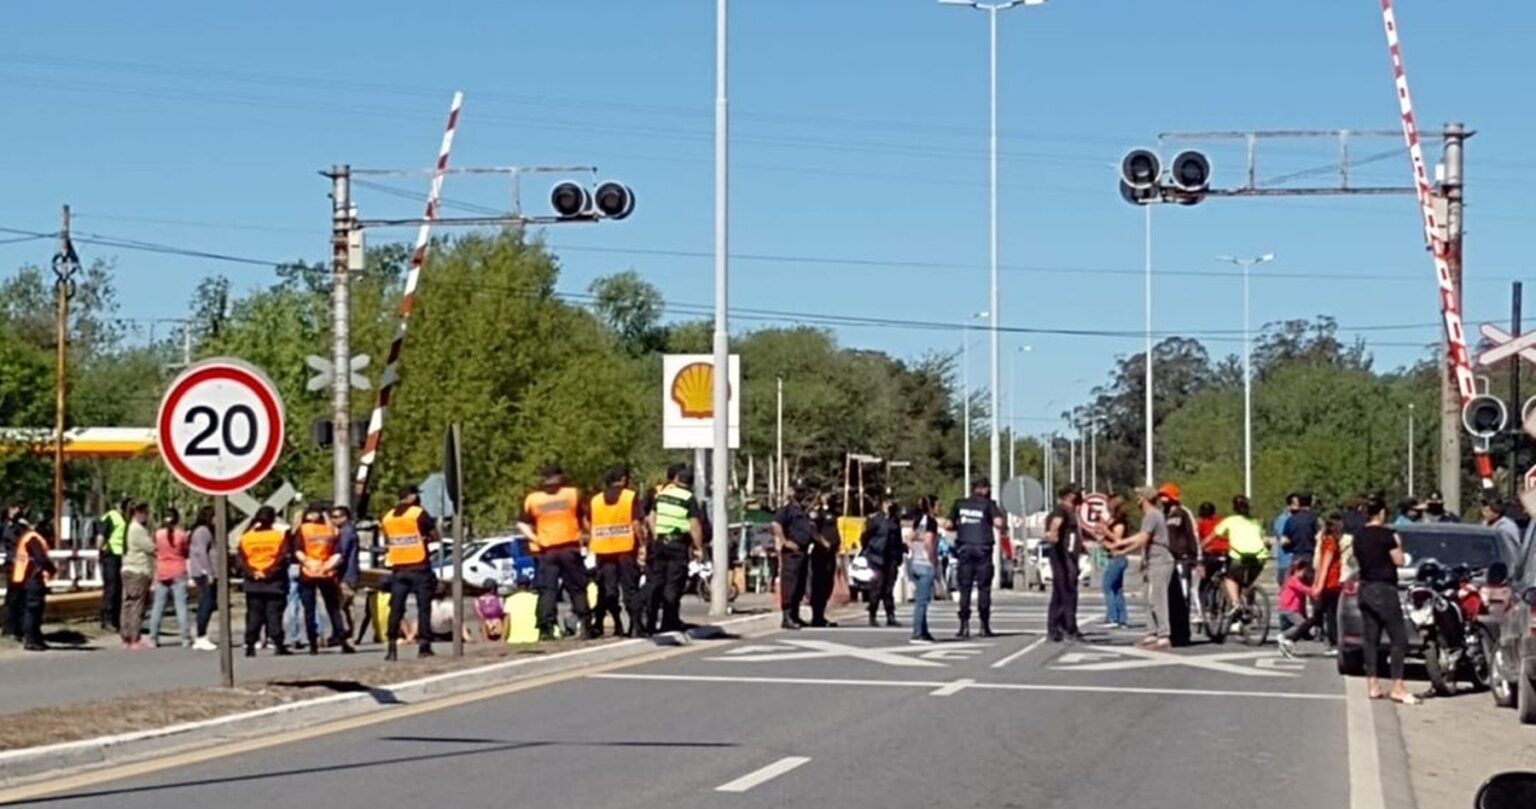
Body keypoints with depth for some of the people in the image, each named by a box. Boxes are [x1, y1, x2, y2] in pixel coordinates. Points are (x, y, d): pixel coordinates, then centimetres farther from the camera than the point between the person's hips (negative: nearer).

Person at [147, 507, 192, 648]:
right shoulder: (181, 535, -9)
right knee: (181, 605, -1)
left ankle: (153, 638, 8)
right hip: (178, 573, -2)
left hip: (161, 574, 2)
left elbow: (155, 551, 7)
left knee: (157, 606, 8)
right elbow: (187, 552, 2)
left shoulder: (158, 534, -3)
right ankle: (186, 639, -4)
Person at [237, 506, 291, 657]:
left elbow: (241, 559, -2)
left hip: (253, 582, 2)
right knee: (274, 614, 0)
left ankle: (250, 646, 4)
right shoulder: (280, 536, -4)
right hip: (274, 582, -2)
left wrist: (252, 572, -6)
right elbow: (282, 557, -12)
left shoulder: (246, 537, 4)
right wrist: (269, 571, -10)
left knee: (253, 615, 7)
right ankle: (278, 645, -4)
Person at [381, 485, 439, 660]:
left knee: (396, 608, 5)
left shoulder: (387, 517, 9)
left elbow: (387, 542, 15)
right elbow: (435, 536, -2)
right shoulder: (419, 514, -6)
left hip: (398, 569, 4)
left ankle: (391, 647, -1)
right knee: (423, 607, 2)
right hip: (419, 567, -4)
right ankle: (424, 646, -1)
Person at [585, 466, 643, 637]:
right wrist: (641, 544, -3)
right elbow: (636, 524, -10)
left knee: (607, 589, 8)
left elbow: (588, 526, 7)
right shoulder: (630, 497, -4)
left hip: (603, 550, 3)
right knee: (630, 588, 2)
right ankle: (635, 624, -4)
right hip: (626, 548, -3)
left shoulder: (595, 500, 8)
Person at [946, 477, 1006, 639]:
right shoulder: (988, 504, 1)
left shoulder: (959, 504, 9)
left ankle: (964, 625, -2)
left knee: (964, 587, 4)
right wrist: (1003, 524, 9)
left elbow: (949, 525, 6)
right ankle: (985, 626, 1)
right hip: (982, 548, -2)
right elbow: (998, 522, -12)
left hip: (964, 548, 2)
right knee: (984, 587, 3)